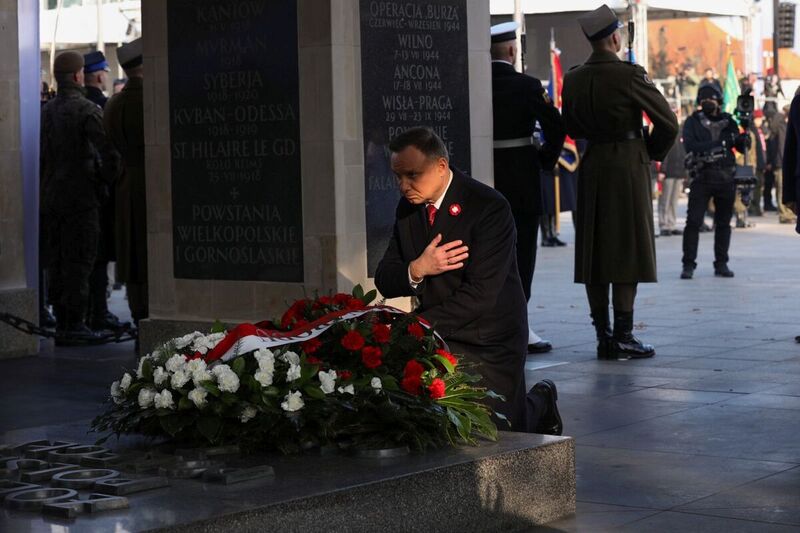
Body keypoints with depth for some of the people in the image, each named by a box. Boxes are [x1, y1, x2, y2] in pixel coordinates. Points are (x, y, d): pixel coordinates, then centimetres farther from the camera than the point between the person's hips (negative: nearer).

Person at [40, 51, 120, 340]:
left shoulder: (46, 111, 9)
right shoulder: (87, 110, -12)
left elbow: (40, 155, 12)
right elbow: (108, 151, -18)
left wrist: (46, 185, 18)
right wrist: (107, 180, -2)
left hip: (51, 197, 7)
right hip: (81, 197, -7)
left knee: (56, 261, 10)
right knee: (79, 260, -4)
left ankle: (61, 322, 14)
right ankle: (75, 324, -4)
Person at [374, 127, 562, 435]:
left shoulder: (490, 208, -19)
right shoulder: (408, 208, 3)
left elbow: (480, 294, -24)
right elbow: (385, 280, 1)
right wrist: (416, 270, -22)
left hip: (488, 345, -5)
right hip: (435, 341, 5)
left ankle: (540, 403, 36)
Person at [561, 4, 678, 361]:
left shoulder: (573, 79, 4)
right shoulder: (629, 75, -12)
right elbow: (667, 122, -9)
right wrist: (652, 154, 6)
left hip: (591, 167, 6)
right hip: (629, 166, -5)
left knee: (593, 252, 8)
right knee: (628, 250, -2)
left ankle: (602, 336, 10)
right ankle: (622, 338, -4)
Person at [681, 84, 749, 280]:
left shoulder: (728, 121, 11)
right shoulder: (693, 122, 4)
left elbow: (741, 148, 10)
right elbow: (690, 145, -12)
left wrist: (743, 140, -16)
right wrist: (721, 143, -18)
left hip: (726, 178, 3)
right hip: (702, 177, -3)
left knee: (723, 223, 6)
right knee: (693, 221, -8)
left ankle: (721, 264, 13)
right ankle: (688, 265, -5)